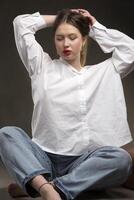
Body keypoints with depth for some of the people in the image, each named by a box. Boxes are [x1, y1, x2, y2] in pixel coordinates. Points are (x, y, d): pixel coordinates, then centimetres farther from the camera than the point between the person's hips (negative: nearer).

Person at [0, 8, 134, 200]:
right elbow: (21, 23, 9)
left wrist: (96, 28, 13)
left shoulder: (104, 71, 17)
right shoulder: (43, 67, 13)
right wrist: (58, 18, 19)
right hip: (44, 159, 0)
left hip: (83, 165, 0)